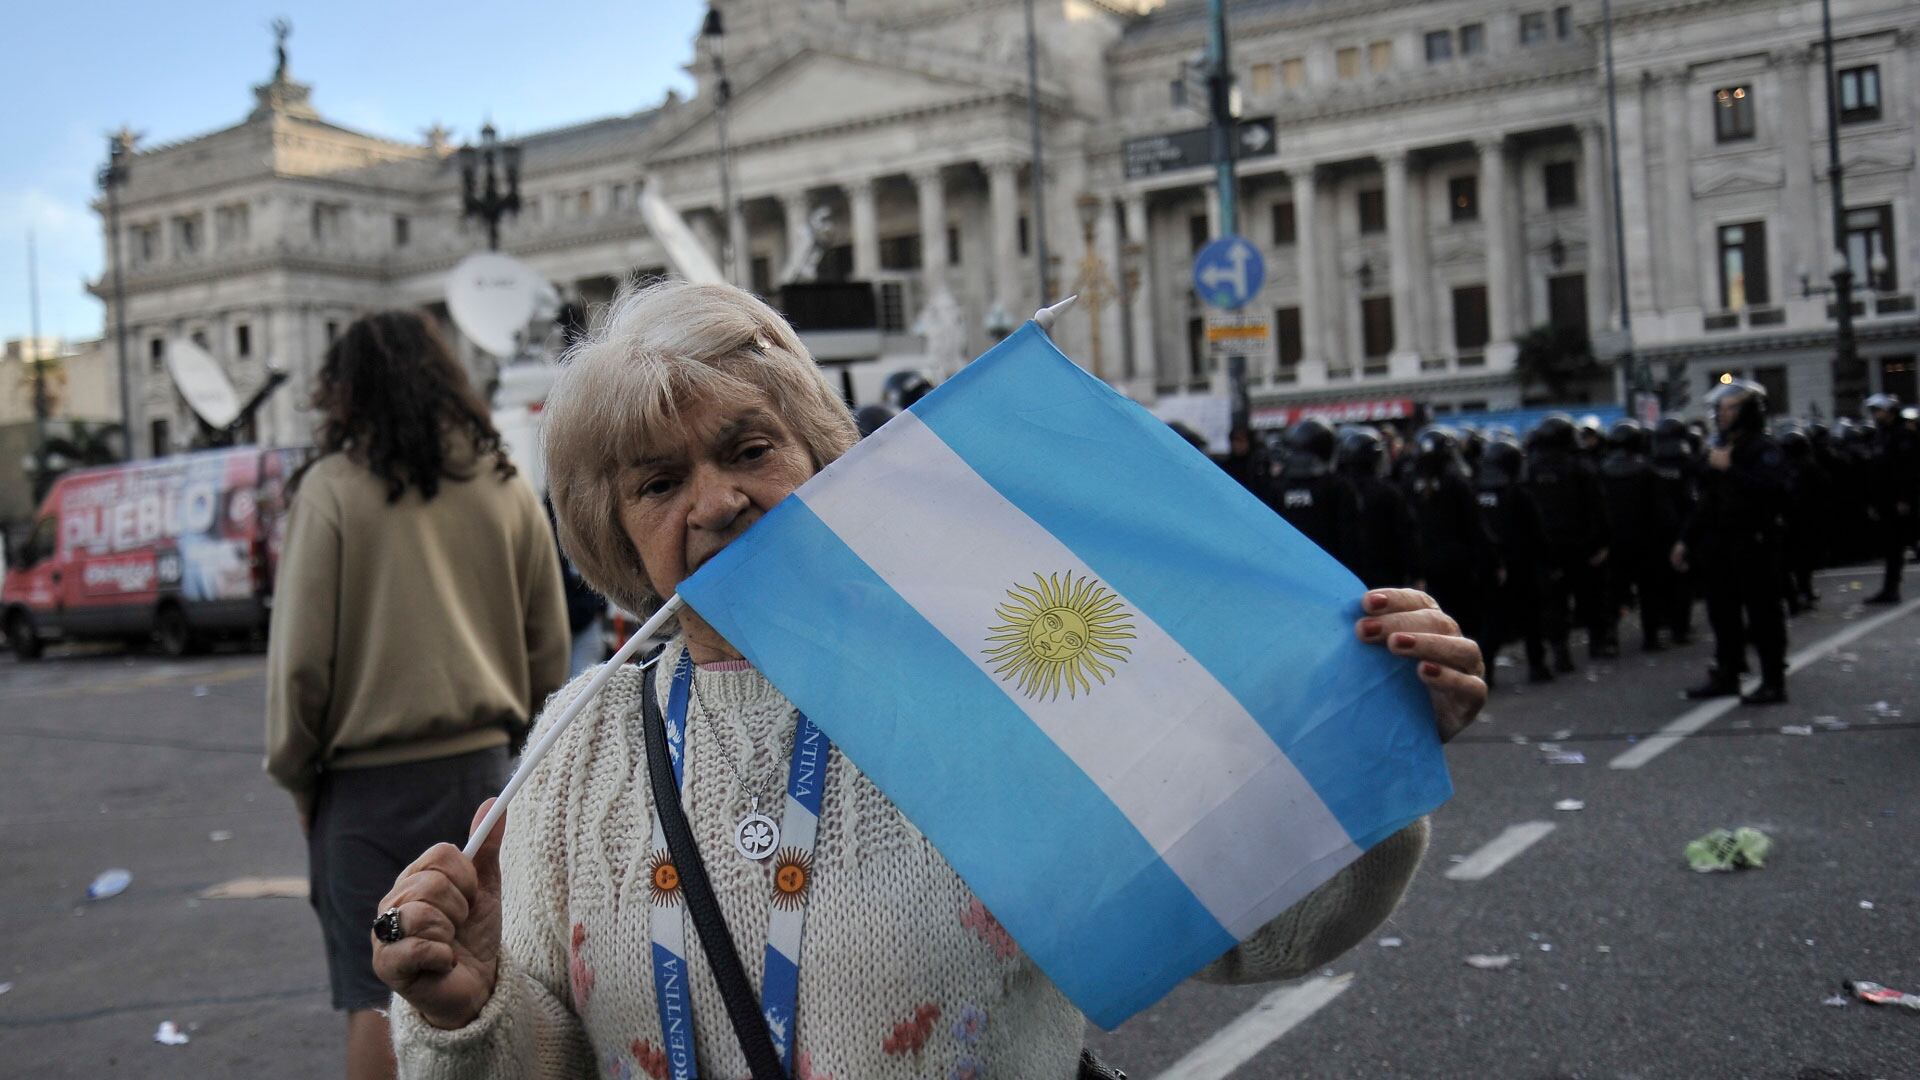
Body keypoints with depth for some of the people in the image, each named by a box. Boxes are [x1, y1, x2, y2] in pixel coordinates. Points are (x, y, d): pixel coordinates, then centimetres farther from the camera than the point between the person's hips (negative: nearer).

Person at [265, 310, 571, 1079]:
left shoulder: (334, 486, -8)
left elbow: (301, 654, -8)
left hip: (367, 781, -4)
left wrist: (296, 772, 4)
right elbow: (549, 648, 8)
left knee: (374, 994, 4)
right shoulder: (507, 486, 5)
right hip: (479, 765, 4)